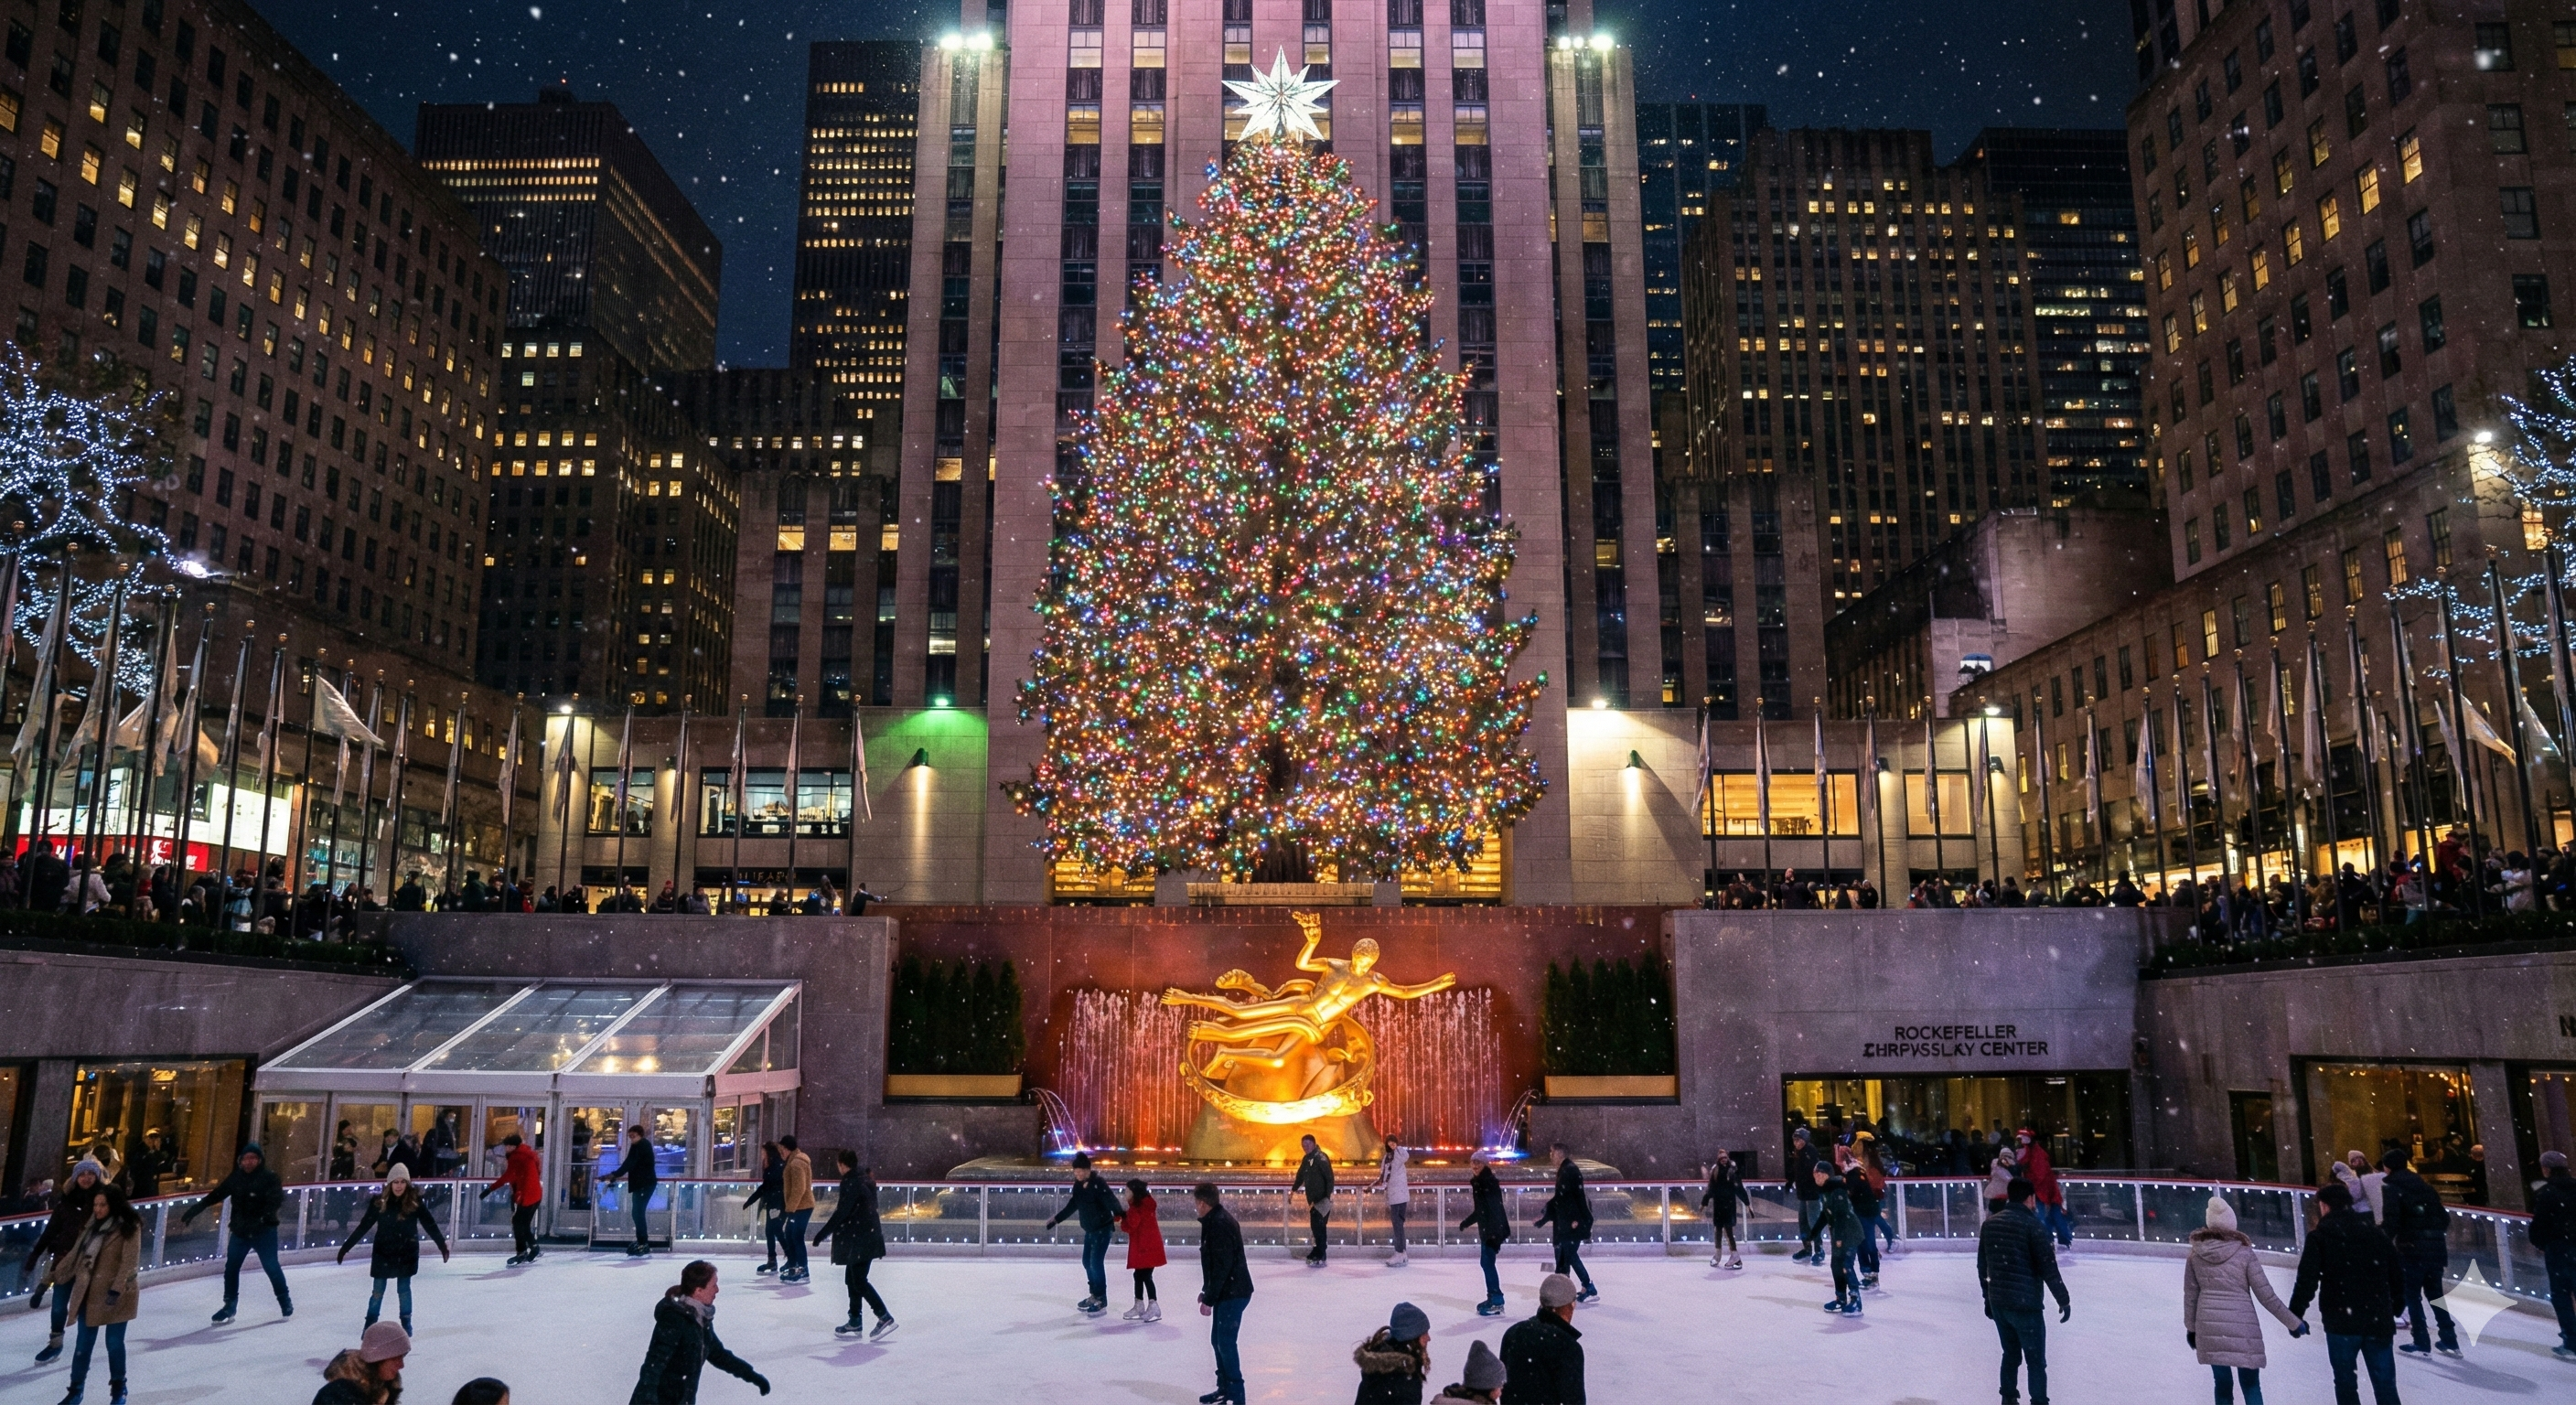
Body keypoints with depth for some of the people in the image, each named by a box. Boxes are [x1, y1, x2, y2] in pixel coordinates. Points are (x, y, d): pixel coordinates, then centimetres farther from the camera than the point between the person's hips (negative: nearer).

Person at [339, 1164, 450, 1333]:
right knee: (378, 1290, 8)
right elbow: (364, 1226, -4)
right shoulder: (379, 1202, -10)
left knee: (403, 1288, 10)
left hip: (406, 1252, 0)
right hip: (383, 1252, 0)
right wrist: (346, 1247, -3)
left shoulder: (415, 1202, -12)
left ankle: (406, 1323, 25)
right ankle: (370, 1324, 22)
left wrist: (442, 1244, -13)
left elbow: (430, 1224, -9)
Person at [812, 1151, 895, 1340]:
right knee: (853, 1278, 16)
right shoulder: (865, 1179, 12)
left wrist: (823, 1233, -16)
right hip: (866, 1236, 10)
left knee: (859, 1281, -6)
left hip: (860, 1239, -10)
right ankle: (855, 1322, 21)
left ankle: (884, 1317, -9)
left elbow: (842, 1213, -20)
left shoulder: (850, 1182, -16)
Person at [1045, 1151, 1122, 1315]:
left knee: (1096, 1263, -11)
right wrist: (1056, 1219, 21)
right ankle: (1094, 1295, 28)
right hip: (1089, 1229, 8)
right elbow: (1072, 1206, 16)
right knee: (1087, 1262, 14)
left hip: (1102, 1228, -8)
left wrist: (1117, 1216, -49)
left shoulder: (1098, 1184, -20)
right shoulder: (1078, 1185, 4)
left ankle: (1101, 1301, -6)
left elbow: (1111, 1201, -31)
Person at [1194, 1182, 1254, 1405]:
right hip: (1226, 1292, 10)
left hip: (1233, 1293, -10)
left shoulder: (1220, 1223, -21)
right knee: (1218, 1340, 17)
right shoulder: (1215, 1220, 11)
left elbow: (1222, 1265, -24)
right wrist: (1206, 1291, 21)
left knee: (1225, 1342, -7)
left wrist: (1209, 1299, -20)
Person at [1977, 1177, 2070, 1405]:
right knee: (2036, 1361, 3)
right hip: (2025, 1304, -6)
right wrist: (2063, 1299, -5)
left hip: (1998, 1303, 6)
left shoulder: (1989, 1224, 7)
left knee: (2011, 1354, 19)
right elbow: (2048, 1267, -14)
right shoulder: (2031, 1224, -13)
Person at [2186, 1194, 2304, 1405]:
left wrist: (2190, 1328, 18)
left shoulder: (2196, 1253, 2)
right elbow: (2266, 1295, -4)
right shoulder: (2244, 1252, -6)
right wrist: (2294, 1323, 6)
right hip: (2242, 1326, -2)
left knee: (2222, 1384, 13)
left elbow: (2190, 1295, 7)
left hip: (2209, 1327, 2)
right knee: (2250, 1385, 10)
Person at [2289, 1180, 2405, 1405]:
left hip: (2342, 1321, -4)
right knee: (2385, 1382, 8)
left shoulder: (2320, 1235, -5)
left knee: (2345, 1380, 11)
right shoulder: (2373, 1231, 9)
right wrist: (2397, 1307, 28)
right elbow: (2397, 1273, 13)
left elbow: (2307, 1279, -12)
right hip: (2378, 1319, 4)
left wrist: (2295, 1314, -5)